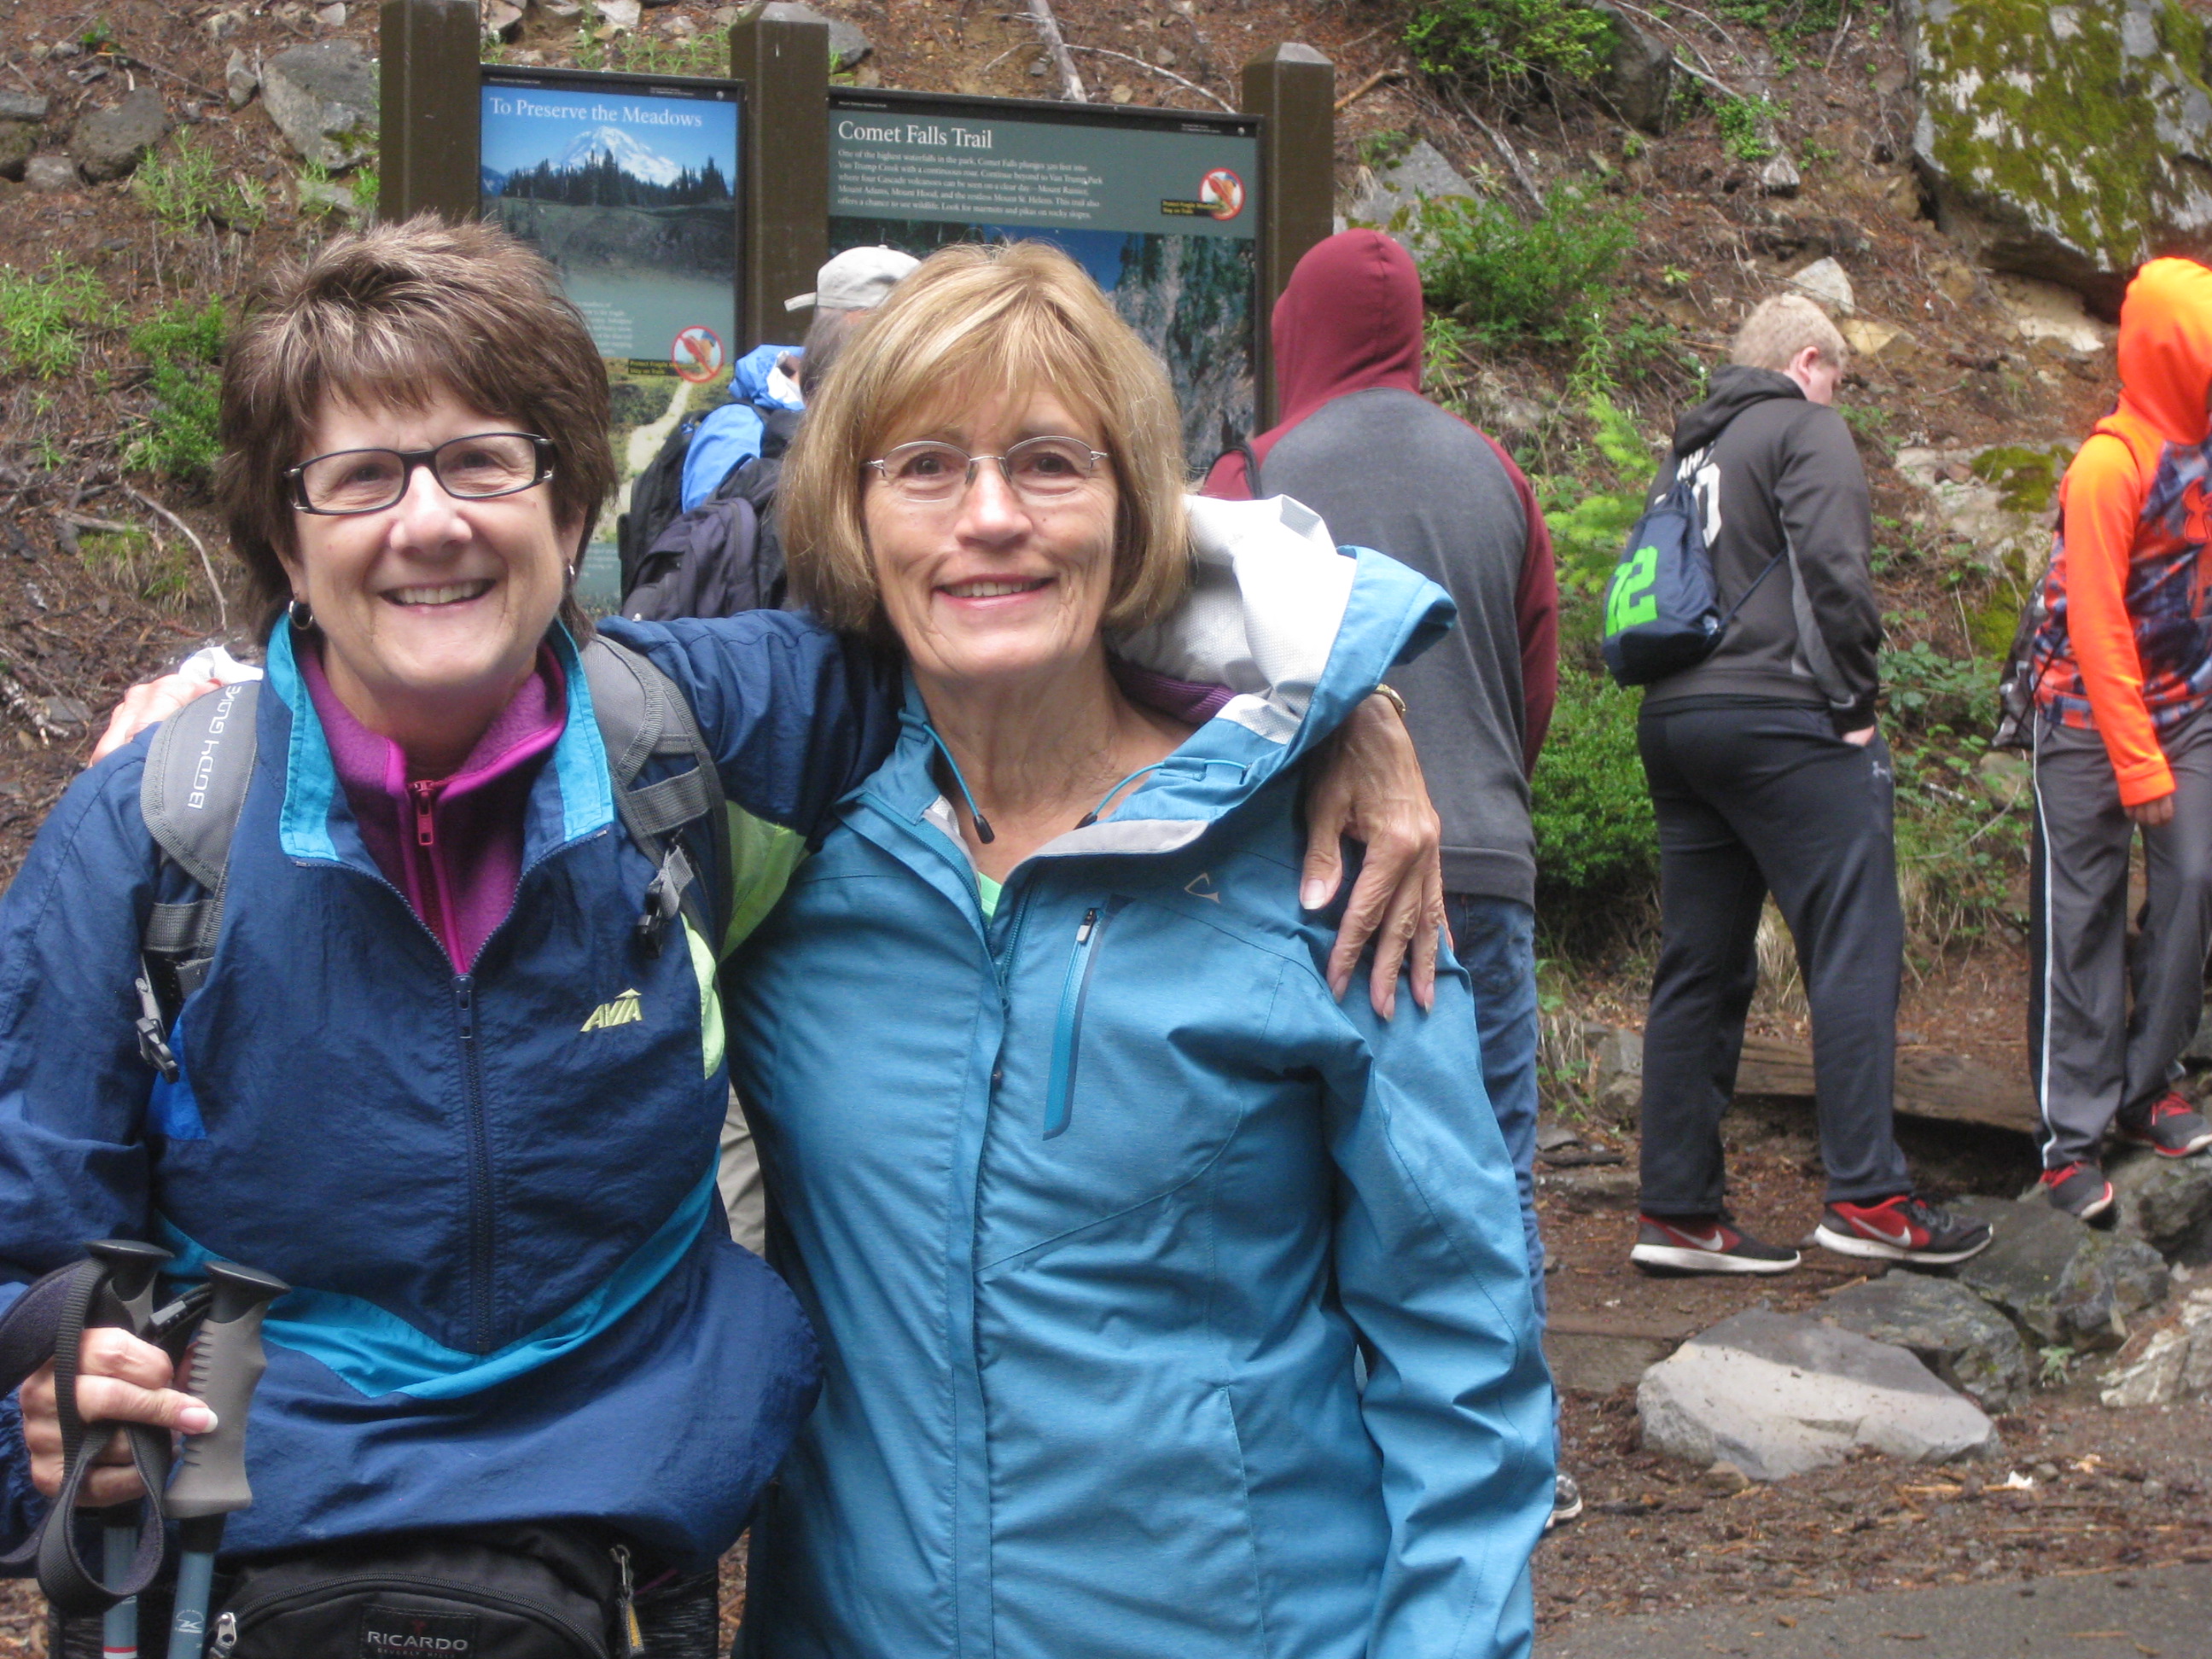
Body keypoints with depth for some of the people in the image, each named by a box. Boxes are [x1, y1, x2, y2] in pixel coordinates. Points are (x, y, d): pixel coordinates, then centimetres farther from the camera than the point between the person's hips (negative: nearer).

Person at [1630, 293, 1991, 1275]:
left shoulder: (1691, 453, 24)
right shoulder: (1805, 428, 1)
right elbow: (1832, 567, -13)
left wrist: (1681, 691, 18)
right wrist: (1854, 699, -8)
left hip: (1673, 719, 8)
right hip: (1779, 717, -8)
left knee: (1698, 970, 7)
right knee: (1855, 950, -7)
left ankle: (1678, 1211, 7)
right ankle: (1867, 1196, -11)